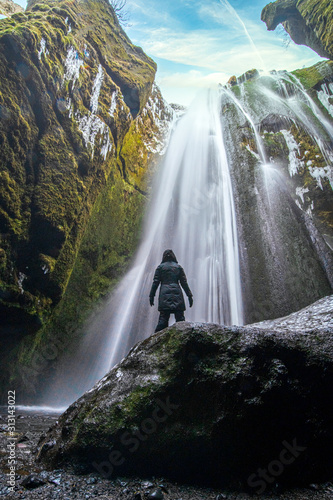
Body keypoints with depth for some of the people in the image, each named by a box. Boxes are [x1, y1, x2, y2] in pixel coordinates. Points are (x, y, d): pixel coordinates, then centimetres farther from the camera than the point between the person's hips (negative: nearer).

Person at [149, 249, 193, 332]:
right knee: (180, 318, 1)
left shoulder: (160, 267, 10)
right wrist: (190, 295, 11)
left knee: (163, 318, -2)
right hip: (177, 293, 0)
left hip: (165, 294, 0)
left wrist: (151, 296, 8)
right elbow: (184, 282, 8)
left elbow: (155, 283, 5)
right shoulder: (178, 267, 13)